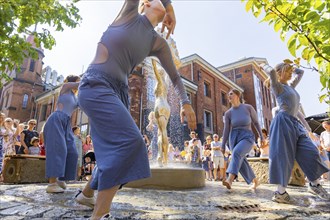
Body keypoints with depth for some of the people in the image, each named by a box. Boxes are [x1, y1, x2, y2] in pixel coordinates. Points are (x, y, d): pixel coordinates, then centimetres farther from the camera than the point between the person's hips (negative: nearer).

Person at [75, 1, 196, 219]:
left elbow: (175, 77, 10)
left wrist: (185, 103, -4)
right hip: (95, 86, -6)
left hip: (118, 92, 6)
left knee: (115, 150, 8)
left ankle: (86, 194, 33)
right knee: (130, 141, -24)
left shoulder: (158, 43, 12)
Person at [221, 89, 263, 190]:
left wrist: (261, 136, 6)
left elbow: (256, 122, 7)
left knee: (236, 153, -32)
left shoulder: (248, 107, -3)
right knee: (241, 162, -2)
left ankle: (230, 180, -42)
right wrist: (223, 145, 1)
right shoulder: (228, 113, 3)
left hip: (247, 138, -4)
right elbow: (226, 130, 3)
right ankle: (255, 181, 23)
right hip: (234, 138, 4)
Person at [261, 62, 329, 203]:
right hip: (283, 122, -8)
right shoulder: (277, 86, 0)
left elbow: (300, 72, 38)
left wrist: (289, 66, 34)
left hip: (294, 123, 9)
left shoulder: (290, 86, 24)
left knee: (310, 152, 5)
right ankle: (281, 192, -2)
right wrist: (264, 66, 0)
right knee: (283, 157, -8)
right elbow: (272, 72, -19)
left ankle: (314, 185, 23)